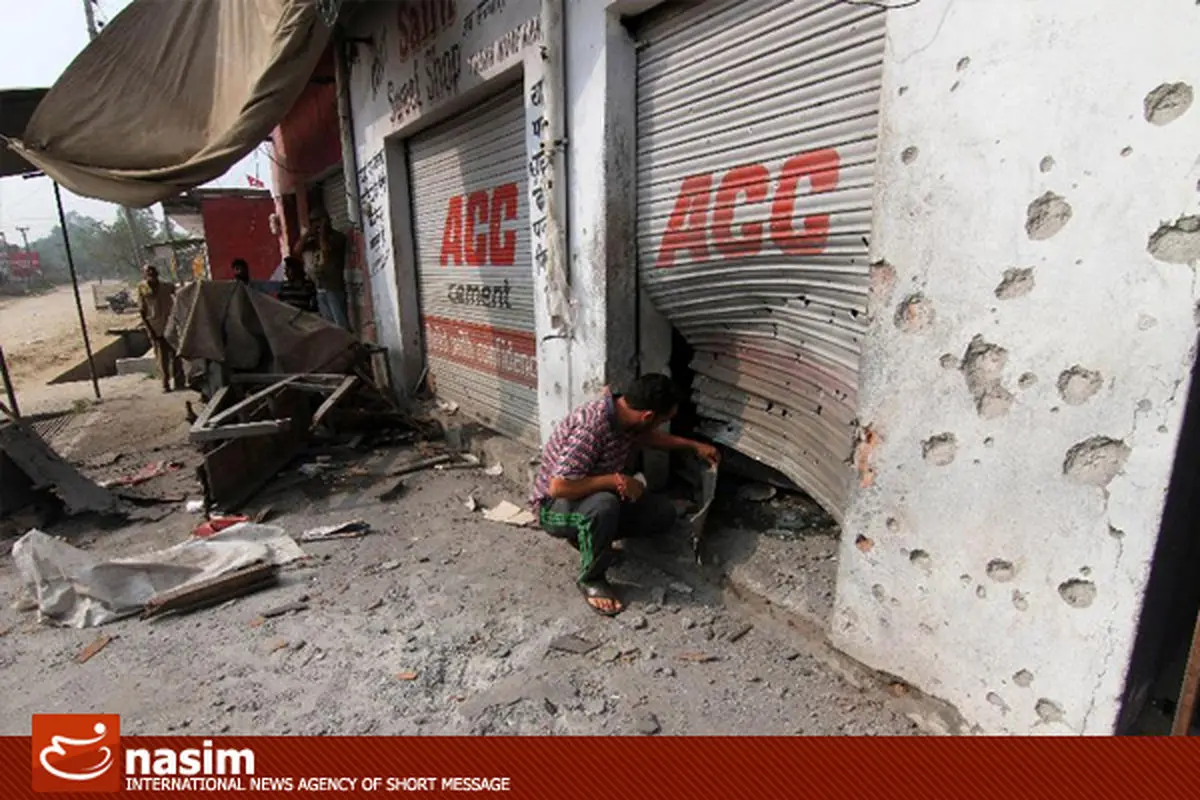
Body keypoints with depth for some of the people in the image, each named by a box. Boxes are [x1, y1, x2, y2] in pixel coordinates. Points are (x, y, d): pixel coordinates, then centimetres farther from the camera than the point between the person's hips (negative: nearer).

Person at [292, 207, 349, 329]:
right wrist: (305, 236, 4)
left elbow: (326, 249, -19)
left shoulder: (337, 236, -2)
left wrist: (322, 231, -6)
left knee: (341, 324, -11)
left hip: (334, 287, -6)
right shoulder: (314, 240, 17)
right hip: (320, 289, 6)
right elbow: (296, 252, 13)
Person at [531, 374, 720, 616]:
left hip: (599, 499, 8)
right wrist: (616, 480, -31)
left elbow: (648, 436, 15)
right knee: (604, 504, -39)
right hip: (555, 507, -8)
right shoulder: (590, 429, -35)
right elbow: (558, 487, -37)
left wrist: (694, 445, 16)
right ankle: (591, 579, -13)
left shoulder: (625, 413, -9)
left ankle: (587, 536, 11)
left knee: (664, 514, -2)